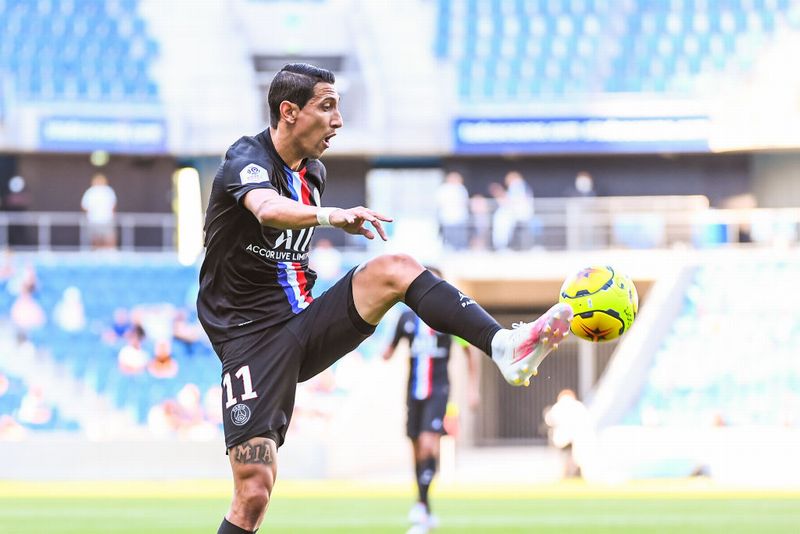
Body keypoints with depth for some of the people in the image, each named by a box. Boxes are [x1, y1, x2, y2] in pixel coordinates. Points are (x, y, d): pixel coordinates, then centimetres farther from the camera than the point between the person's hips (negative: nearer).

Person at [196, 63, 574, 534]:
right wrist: (333, 216, -53)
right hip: (251, 337, -6)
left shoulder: (314, 172, 13)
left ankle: (503, 345, -33)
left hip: (305, 324, 6)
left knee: (393, 269, -19)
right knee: (255, 493, -18)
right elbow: (268, 209, -37)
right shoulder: (247, 158, -12)